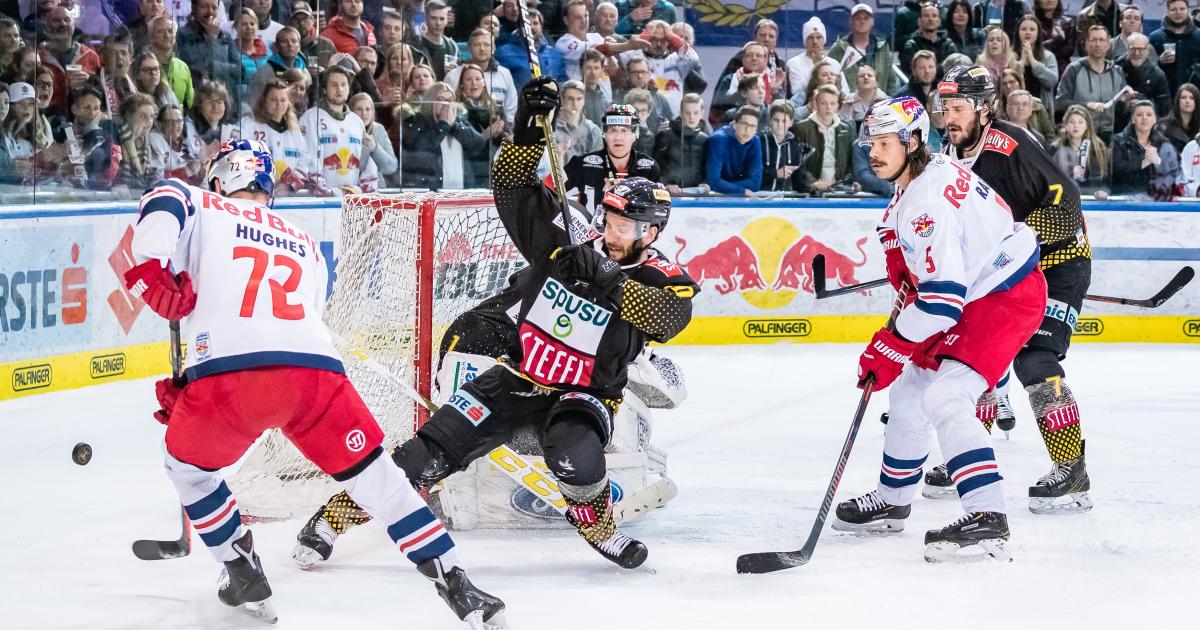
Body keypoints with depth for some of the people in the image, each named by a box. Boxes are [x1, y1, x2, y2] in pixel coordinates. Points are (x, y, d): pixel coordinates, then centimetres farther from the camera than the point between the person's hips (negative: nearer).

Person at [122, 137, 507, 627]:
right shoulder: (305, 248, 35)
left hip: (229, 375, -3)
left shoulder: (202, 210, 22)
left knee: (186, 463, 27)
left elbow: (163, 202, -3)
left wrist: (152, 269, -5)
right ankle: (457, 587, 4)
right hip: (317, 371, 3)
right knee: (377, 480, 13)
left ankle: (244, 575, 26)